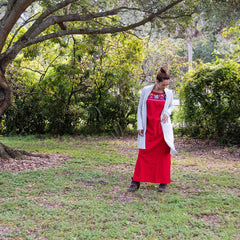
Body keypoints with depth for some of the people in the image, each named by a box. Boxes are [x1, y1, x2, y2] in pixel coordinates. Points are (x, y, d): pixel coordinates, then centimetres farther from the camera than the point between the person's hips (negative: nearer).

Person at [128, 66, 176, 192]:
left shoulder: (168, 93, 2)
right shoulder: (146, 91, -1)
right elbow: (140, 108, 5)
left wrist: (167, 113, -5)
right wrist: (140, 126, -1)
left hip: (162, 128, 1)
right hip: (148, 128, -1)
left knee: (164, 154, 3)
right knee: (143, 153, 1)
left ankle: (163, 182, 15)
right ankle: (136, 182, 9)